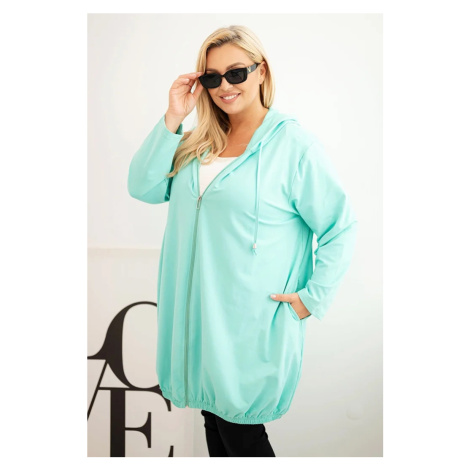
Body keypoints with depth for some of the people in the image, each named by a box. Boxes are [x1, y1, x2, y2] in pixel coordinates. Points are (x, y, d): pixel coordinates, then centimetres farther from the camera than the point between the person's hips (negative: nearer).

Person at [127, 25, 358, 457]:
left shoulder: (294, 143, -11)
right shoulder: (199, 141, 8)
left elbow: (342, 227, -9)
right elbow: (143, 188, 0)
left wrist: (312, 299, -12)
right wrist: (172, 120, -7)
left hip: (250, 322, -6)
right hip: (196, 311, 6)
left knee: (238, 429, 5)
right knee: (213, 419, 19)